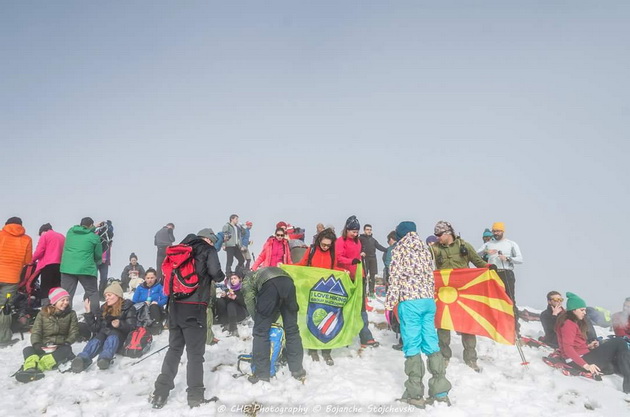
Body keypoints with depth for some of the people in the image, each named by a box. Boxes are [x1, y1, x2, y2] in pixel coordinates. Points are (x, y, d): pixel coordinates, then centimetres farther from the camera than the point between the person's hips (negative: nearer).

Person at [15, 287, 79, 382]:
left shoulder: (71, 314, 8)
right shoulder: (43, 313, 7)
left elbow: (74, 332, 4)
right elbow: (36, 331, -1)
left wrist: (67, 342, -15)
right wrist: (36, 344, -21)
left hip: (61, 347, -1)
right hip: (44, 347, 1)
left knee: (66, 350, -35)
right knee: (27, 350, -27)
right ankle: (31, 368, -60)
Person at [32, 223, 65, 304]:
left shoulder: (45, 236, 1)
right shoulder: (62, 236, 19)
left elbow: (39, 251, -6)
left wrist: (33, 260, 8)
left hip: (48, 265, -6)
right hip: (60, 265, 6)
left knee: (45, 288, -2)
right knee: (56, 288, 10)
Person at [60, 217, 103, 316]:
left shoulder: (70, 231, 9)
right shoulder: (94, 237, -1)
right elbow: (98, 256, 6)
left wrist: (94, 227, 40)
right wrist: (97, 262, 28)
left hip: (67, 268, 3)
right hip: (86, 269, -3)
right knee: (93, 293, 8)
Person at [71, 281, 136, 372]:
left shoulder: (128, 308, 6)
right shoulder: (104, 308, 19)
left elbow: (131, 327, -5)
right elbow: (96, 327, 12)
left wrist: (120, 325, -25)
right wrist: (88, 313, 2)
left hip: (119, 335, -4)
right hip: (104, 333, 4)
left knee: (113, 335, -36)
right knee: (96, 339, -29)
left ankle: (105, 358, -66)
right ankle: (83, 359, -59)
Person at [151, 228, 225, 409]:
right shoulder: (208, 250, 1)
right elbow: (216, 274, -12)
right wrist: (222, 277, 9)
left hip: (175, 306, 6)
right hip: (194, 307, -5)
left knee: (174, 348, 14)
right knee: (195, 352, 1)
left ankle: (160, 392, 12)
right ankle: (195, 396, 4)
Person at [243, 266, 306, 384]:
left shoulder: (247, 279, 31)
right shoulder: (262, 272, 44)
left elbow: (250, 303, 15)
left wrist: (259, 321, 23)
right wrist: (273, 320, 35)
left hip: (270, 284, -5)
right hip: (288, 281, 5)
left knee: (261, 331, 8)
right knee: (292, 329, 15)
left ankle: (261, 374, 12)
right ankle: (298, 371, 23)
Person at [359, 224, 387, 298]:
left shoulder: (373, 239, 18)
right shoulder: (360, 238, 3)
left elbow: (379, 246, 10)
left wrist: (388, 250, -3)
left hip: (373, 258, 5)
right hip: (364, 258, -5)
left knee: (372, 276, 6)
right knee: (364, 276, -4)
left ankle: (371, 292, 13)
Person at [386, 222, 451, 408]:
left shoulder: (399, 249, 1)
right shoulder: (425, 249, 17)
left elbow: (395, 278, -6)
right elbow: (430, 277, 15)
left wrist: (389, 303, -5)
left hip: (409, 301, -6)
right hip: (428, 300, 6)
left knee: (412, 345, -1)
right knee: (431, 343, 9)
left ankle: (415, 394, 4)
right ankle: (440, 391, 11)